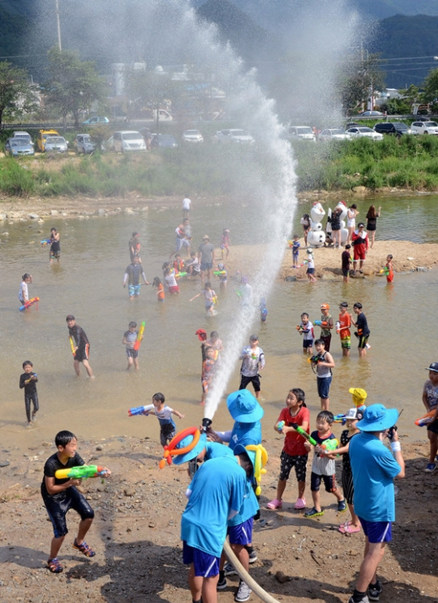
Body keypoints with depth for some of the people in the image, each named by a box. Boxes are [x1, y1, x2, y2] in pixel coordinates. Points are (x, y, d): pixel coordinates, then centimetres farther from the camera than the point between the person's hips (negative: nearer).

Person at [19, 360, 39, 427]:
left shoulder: (34, 374, -9)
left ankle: (34, 413, 26)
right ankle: (29, 422, 21)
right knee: (27, 409, 3)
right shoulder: (22, 376, -5)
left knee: (36, 407, -9)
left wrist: (34, 378, -56)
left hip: (34, 393, -1)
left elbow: (36, 380, -32)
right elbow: (20, 386, -5)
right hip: (27, 394, 1)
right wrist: (24, 383, -25)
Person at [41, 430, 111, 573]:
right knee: (61, 531, -6)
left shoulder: (74, 456, -18)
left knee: (88, 514, -4)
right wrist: (70, 483, -38)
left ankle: (79, 542, 24)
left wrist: (100, 472, -36)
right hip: (53, 496, -6)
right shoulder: (51, 464, -33)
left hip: (68, 489, 6)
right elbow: (50, 489, -27)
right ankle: (52, 559, 21)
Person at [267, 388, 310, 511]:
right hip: (288, 449, 3)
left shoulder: (304, 411, -17)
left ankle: (301, 498, 31)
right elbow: (276, 425, -17)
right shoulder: (285, 411, -5)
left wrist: (288, 428, -46)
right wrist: (279, 427, -42)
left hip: (301, 451, -3)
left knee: (301, 476, 11)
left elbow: (304, 427, -33)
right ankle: (278, 499, 21)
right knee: (282, 475, 8)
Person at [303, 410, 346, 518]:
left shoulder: (332, 438, -21)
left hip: (328, 468, -3)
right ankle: (317, 509, 20)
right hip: (316, 466, 4)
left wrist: (323, 451, -40)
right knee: (314, 488, 5)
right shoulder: (314, 434, -8)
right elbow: (309, 450, -1)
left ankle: (341, 499, 45)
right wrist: (307, 446, -24)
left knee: (331, 488, 15)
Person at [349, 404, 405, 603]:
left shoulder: (356, 441, -5)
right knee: (376, 551, 2)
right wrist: (396, 444, -9)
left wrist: (384, 439, 4)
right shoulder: (379, 450, -30)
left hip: (362, 503, 9)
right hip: (379, 507, -9)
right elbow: (400, 473, -13)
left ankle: (373, 585, 36)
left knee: (371, 544, 23)